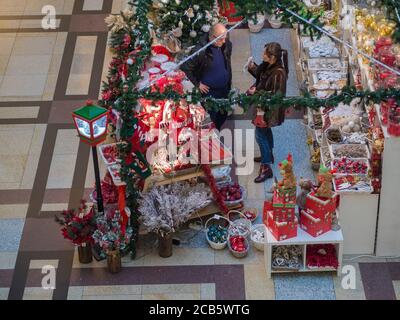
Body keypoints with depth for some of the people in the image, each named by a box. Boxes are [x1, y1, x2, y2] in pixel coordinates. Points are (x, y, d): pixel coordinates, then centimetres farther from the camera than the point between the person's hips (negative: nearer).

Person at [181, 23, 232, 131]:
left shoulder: (227, 45, -11)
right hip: (209, 91, -5)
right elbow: (185, 68, -19)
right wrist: (197, 84, -13)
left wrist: (229, 81, 12)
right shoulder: (200, 51, -29)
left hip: (225, 89, 5)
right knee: (211, 118, 11)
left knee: (223, 116, 23)